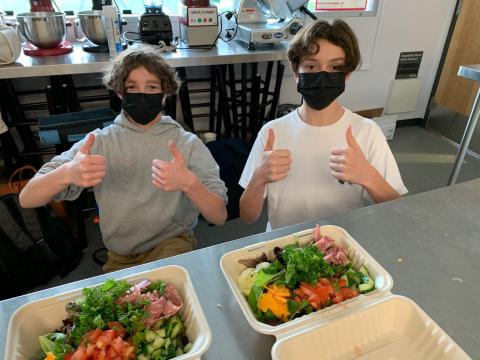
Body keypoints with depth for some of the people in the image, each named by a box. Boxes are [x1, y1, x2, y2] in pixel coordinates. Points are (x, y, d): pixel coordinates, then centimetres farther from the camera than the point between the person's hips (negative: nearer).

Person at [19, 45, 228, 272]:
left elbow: (219, 217, -13)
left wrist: (188, 183, -34)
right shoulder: (100, 141, -2)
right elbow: (27, 199, -6)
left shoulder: (188, 144, -6)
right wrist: (67, 173, -29)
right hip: (119, 258, 2)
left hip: (173, 246, -2)